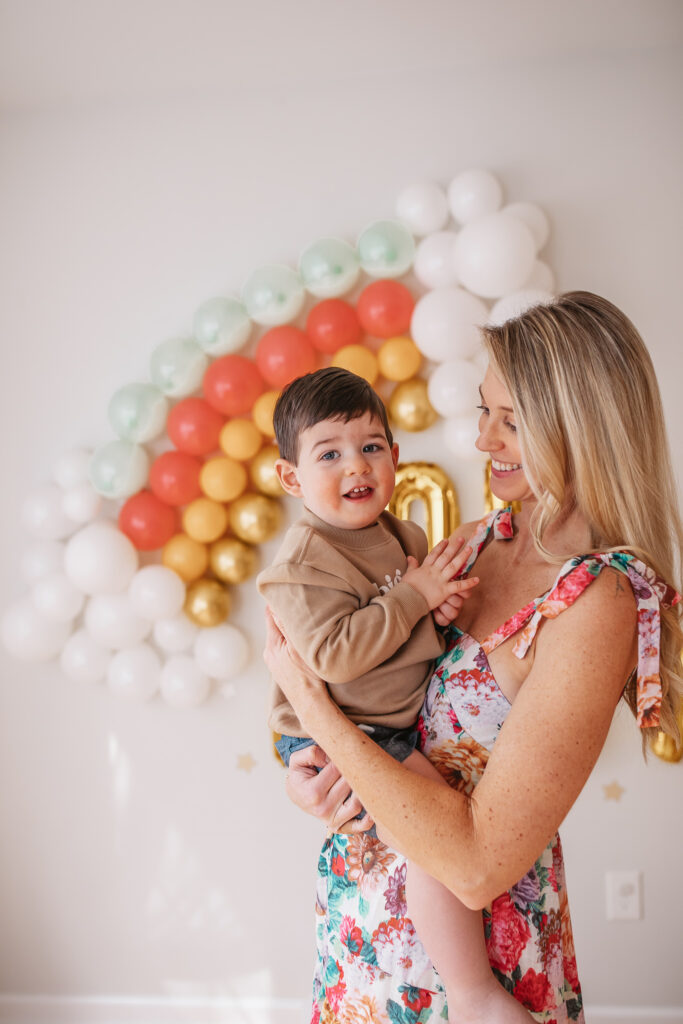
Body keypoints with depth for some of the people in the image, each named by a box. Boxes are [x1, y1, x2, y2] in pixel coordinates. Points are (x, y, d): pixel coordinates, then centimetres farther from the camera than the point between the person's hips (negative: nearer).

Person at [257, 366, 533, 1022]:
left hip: (401, 722, 9)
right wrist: (413, 596, -23)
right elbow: (335, 653, -29)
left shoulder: (403, 537, 7)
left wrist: (444, 603, -6)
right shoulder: (304, 562, -18)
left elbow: (425, 609, 20)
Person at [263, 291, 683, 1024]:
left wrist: (311, 702, -25)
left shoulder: (600, 600, -27)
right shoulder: (485, 537, -3)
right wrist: (313, 768, -13)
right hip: (373, 871, 6)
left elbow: (477, 864, -30)